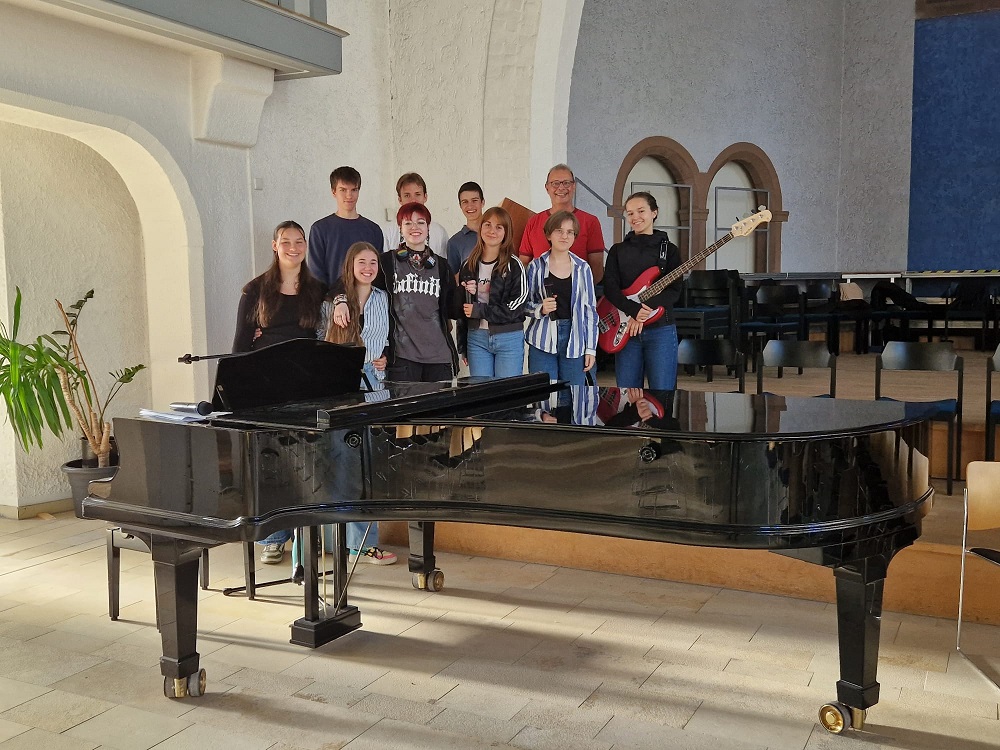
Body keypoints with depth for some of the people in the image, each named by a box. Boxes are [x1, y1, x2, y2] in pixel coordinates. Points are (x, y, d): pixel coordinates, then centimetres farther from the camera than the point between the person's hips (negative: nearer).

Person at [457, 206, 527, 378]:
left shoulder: (513, 265, -4)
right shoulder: (468, 266, 9)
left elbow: (516, 307, -10)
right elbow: (461, 307, 14)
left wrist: (479, 310, -11)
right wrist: (462, 345, 12)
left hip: (509, 339, -3)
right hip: (477, 338, 3)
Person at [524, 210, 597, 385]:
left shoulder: (583, 268, 5)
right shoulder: (536, 266, 2)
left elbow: (590, 310, 7)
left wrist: (591, 348, 3)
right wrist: (540, 309, -14)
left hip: (574, 341, 1)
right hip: (543, 342, -1)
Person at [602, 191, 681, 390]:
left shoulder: (669, 249, 7)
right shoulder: (618, 250, 11)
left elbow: (674, 291, -4)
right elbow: (610, 288, -1)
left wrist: (644, 310, -18)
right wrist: (634, 310, -18)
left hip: (661, 330, -1)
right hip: (626, 329, 2)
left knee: (662, 392, -4)